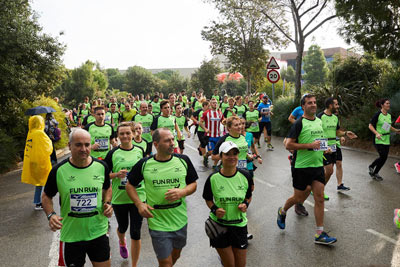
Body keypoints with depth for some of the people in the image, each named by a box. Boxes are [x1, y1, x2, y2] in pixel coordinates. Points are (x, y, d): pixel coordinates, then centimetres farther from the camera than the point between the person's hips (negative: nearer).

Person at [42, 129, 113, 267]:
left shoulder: (101, 166, -5)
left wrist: (107, 203, -5)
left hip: (98, 232, 1)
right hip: (70, 235, -1)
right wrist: (50, 215, -13)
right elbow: (46, 196, 4)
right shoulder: (58, 170, -10)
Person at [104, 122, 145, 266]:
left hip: (138, 196, 0)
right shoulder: (113, 153, -6)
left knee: (136, 232, 1)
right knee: (123, 227, 23)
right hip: (119, 198, 0)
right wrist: (117, 174, -20)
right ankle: (122, 243, 59)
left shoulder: (140, 150, 0)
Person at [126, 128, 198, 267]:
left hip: (180, 220, 3)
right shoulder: (144, 164, -9)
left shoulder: (183, 160, -4)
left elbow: (193, 184, 4)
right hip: (158, 223, -3)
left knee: (176, 255, 23)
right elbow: (130, 185, 4)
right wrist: (139, 204, -12)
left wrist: (182, 192, -17)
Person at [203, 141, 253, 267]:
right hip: (219, 226, -2)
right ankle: (223, 253, 38)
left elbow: (249, 197, 8)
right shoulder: (213, 178, -11)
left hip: (239, 225, 2)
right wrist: (214, 209, -15)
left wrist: (245, 204, -12)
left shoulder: (245, 176, -6)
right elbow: (208, 199, 3)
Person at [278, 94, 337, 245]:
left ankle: (320, 234, 9)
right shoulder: (299, 123, -13)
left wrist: (324, 147, 7)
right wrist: (309, 145, -22)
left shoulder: (319, 121, 10)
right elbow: (288, 145, -18)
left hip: (318, 165, 6)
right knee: (299, 198, 7)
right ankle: (282, 211, 38)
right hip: (302, 166, -6)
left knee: (320, 199, 2)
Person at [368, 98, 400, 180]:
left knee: (384, 157, 6)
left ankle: (375, 173, 21)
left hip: (386, 139, 7)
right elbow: (370, 126, -12)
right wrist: (376, 133, -25)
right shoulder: (377, 115, -11)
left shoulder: (389, 115, 10)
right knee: (383, 156, -13)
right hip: (378, 140, -7)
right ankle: (371, 167, 14)